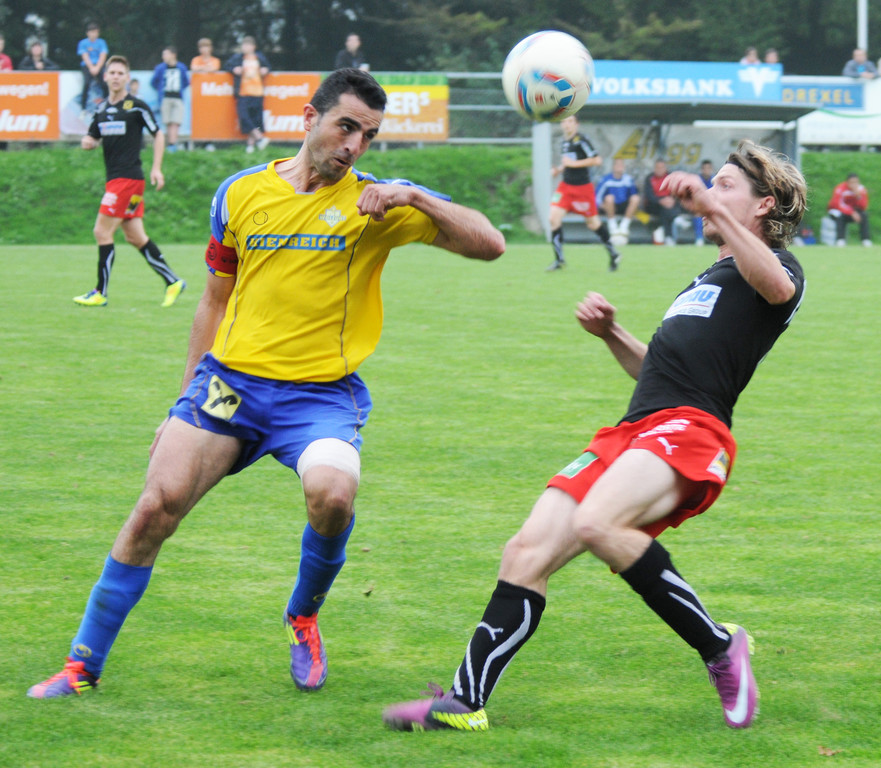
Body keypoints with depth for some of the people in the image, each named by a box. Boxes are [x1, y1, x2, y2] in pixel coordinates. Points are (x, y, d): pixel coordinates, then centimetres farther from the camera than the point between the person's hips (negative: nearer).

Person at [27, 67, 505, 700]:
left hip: (322, 392, -2)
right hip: (229, 379, 2)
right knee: (157, 506, -12)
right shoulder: (240, 193, 7)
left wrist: (415, 198, -20)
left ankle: (304, 614, 2)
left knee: (333, 492, -31)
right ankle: (83, 665, 1)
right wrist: (186, 399, 19)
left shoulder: (374, 204, 0)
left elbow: (488, 244, -6)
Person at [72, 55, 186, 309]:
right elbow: (93, 139, 21)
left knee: (102, 231, -10)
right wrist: (88, 142, -3)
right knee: (135, 237, 9)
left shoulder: (137, 106, -6)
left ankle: (100, 293, -4)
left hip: (129, 177, -8)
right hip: (114, 178, 8)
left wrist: (156, 168, -6)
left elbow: (158, 135, 0)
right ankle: (172, 281, 17)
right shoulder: (102, 109, 13)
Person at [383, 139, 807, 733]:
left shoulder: (778, 265, 6)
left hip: (690, 429, -9)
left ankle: (719, 646, -19)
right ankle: (466, 702, -1)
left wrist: (714, 209, -30)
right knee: (528, 552, -4)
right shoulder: (708, 280, 35)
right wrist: (612, 335, 21)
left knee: (597, 523, -34)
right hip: (634, 432, 9)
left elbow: (777, 286, -22)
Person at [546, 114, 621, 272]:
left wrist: (574, 163, -21)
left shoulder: (581, 141, -14)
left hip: (583, 187, -7)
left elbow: (597, 160, -22)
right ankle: (559, 260, -3)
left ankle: (614, 254, 26)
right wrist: (559, 169, 6)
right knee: (554, 218, -10)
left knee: (593, 224, 6)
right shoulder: (565, 142, 10)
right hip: (565, 186, 7)